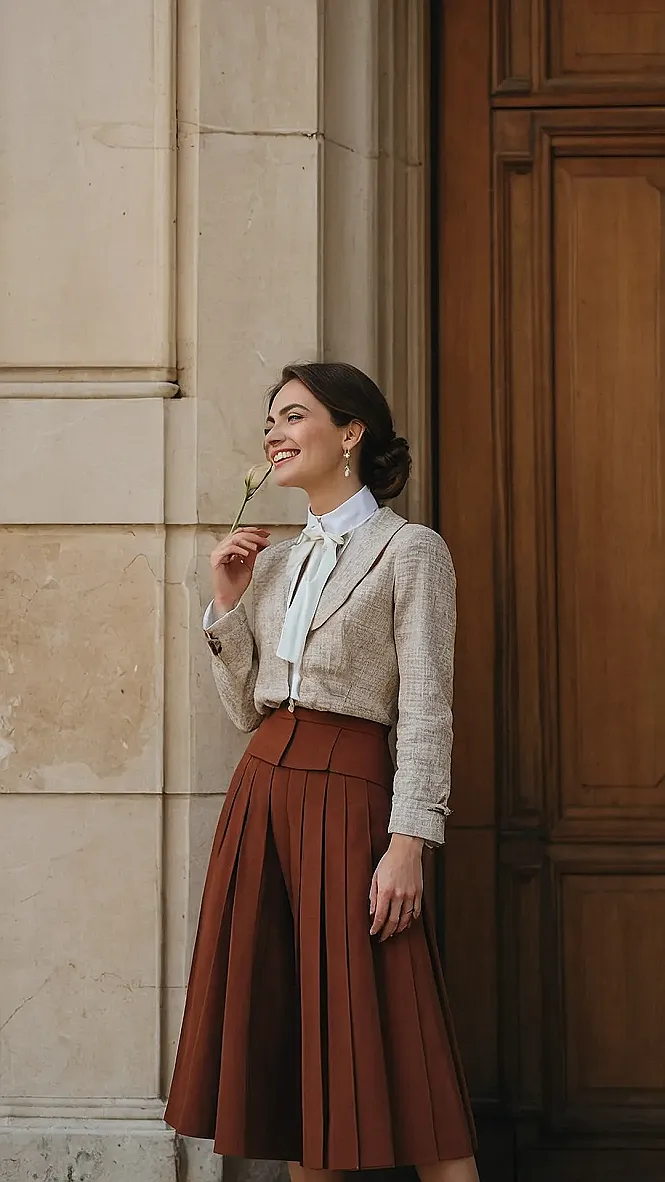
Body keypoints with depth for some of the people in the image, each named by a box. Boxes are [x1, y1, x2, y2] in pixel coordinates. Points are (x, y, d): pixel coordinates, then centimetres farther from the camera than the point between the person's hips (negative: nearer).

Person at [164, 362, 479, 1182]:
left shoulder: (409, 551, -3)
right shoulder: (276, 562, 15)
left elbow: (426, 711, -9)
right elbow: (246, 708, 14)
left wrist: (408, 844, -17)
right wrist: (227, 604, 3)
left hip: (349, 793, -6)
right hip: (263, 790, 7)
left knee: (376, 1031, -7)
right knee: (277, 1024, 8)